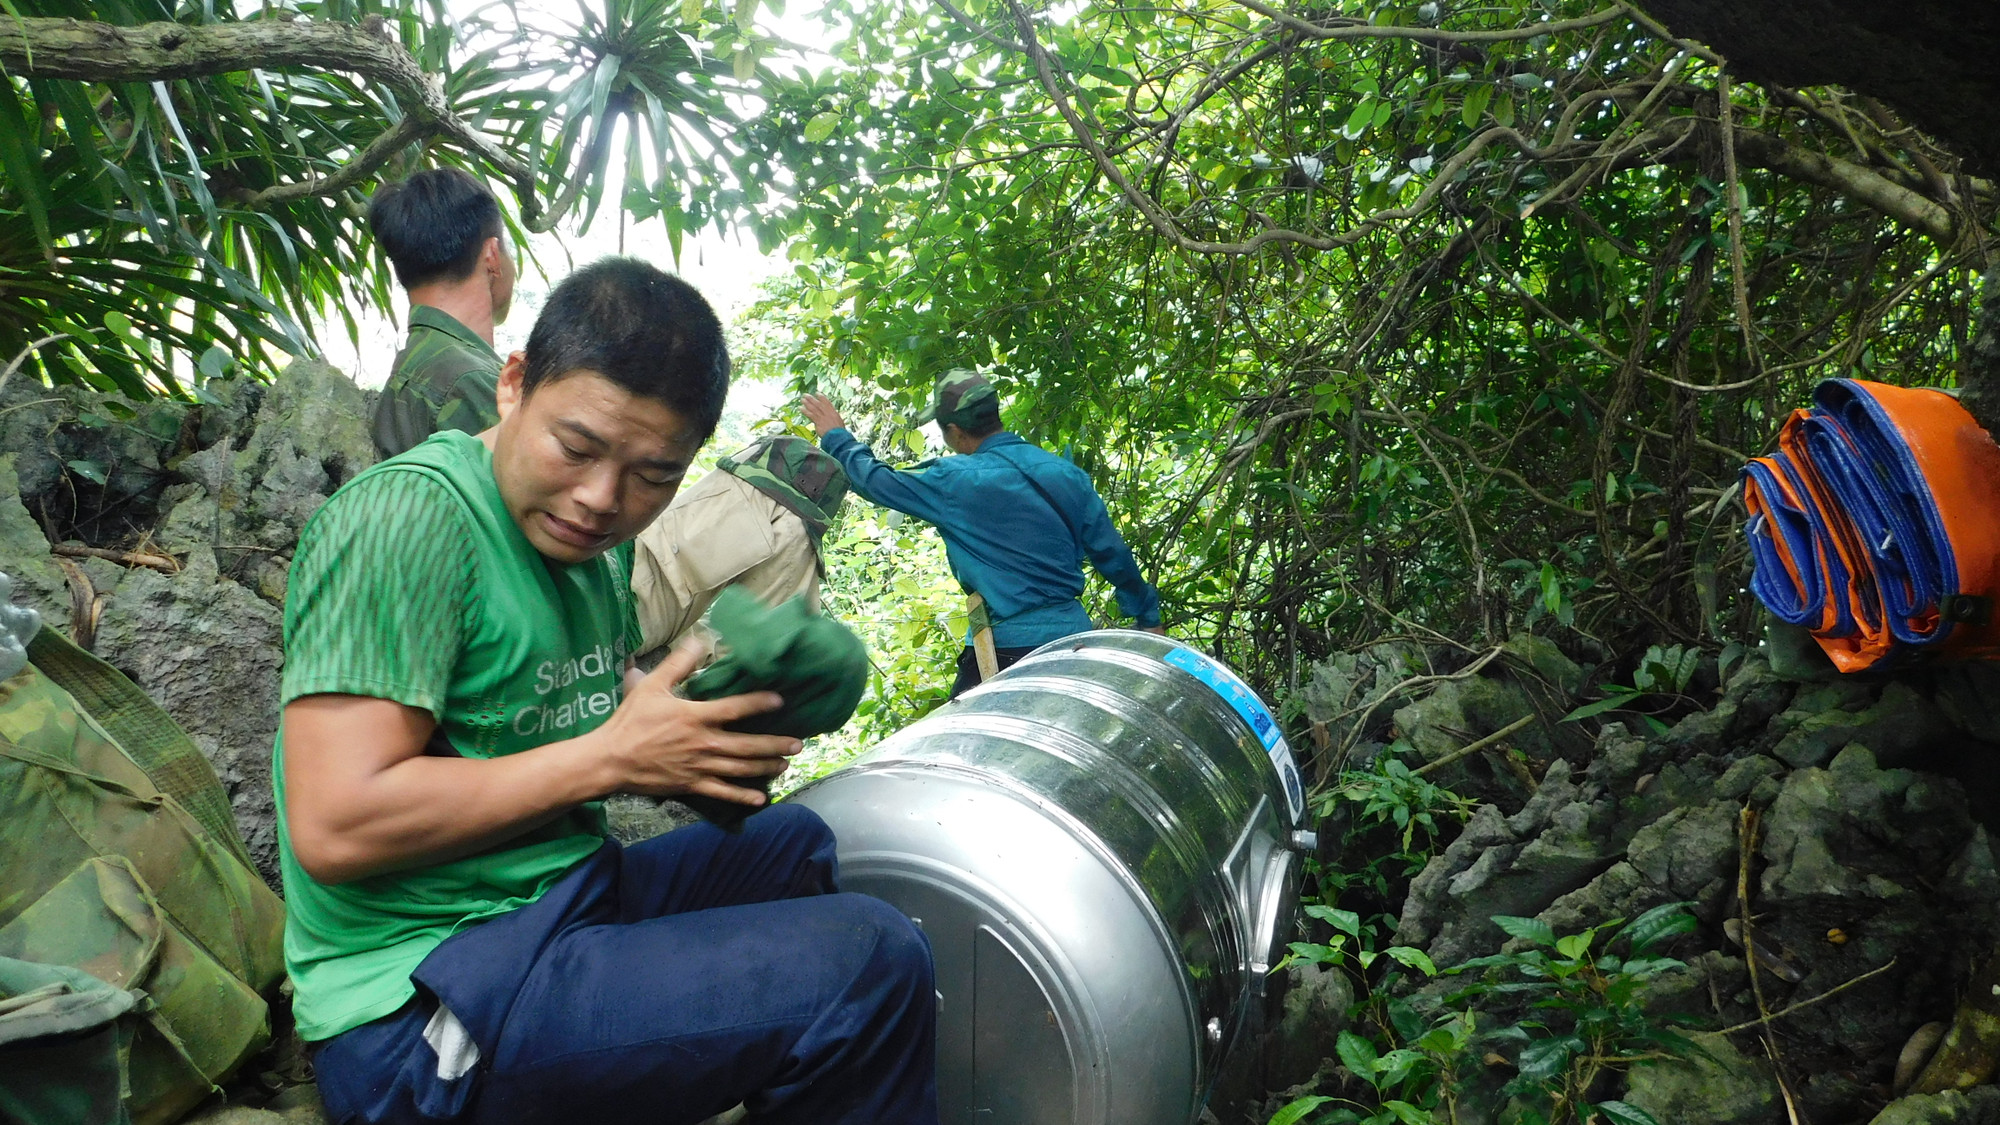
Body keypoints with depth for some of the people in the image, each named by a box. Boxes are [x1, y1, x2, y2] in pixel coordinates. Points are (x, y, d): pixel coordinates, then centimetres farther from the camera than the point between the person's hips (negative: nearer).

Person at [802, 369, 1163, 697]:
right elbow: (1113, 554, 9)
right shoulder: (1068, 473, 4)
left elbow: (877, 481, 1)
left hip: (1008, 647, -6)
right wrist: (1149, 618, 20)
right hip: (1074, 634, 6)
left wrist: (837, 437, 19)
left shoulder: (955, 482, -12)